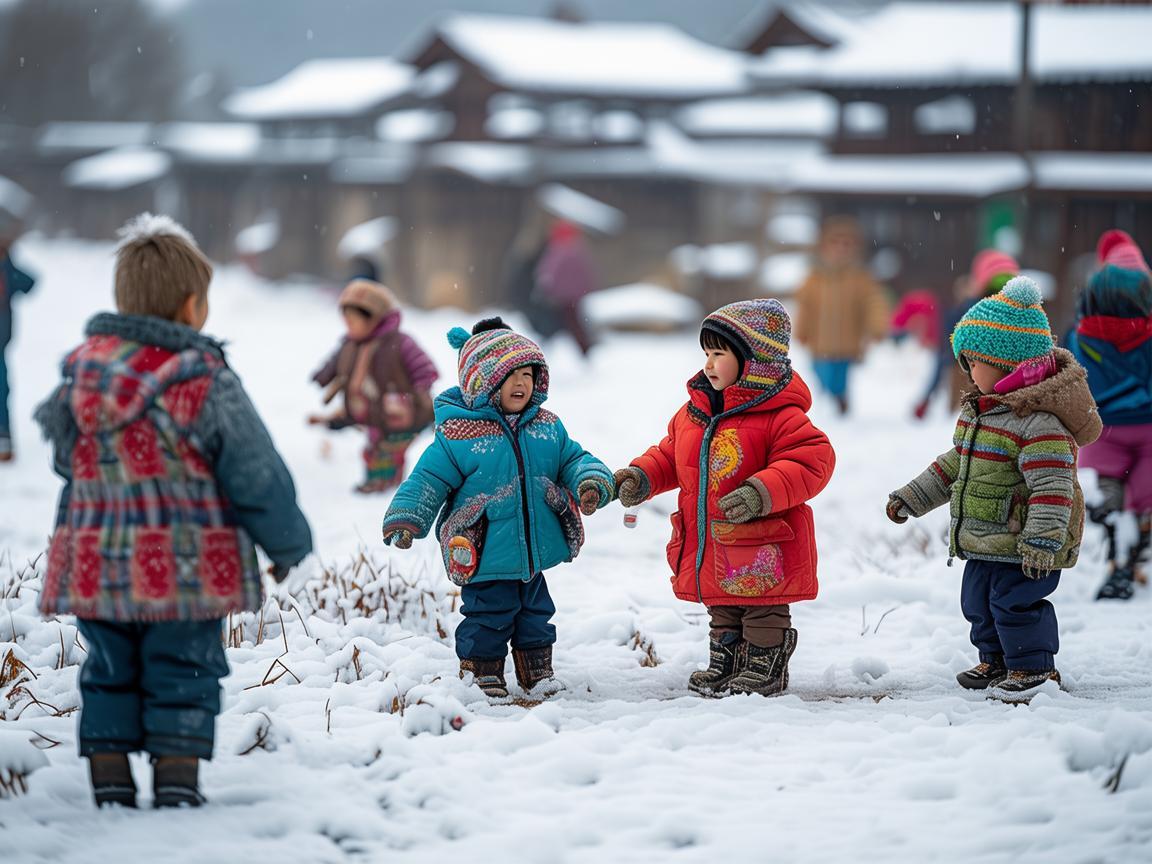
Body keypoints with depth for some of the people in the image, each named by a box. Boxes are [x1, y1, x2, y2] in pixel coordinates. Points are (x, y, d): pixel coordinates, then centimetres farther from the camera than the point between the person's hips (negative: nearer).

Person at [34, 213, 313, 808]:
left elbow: (65, 457, 13)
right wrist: (288, 544, 7)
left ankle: (109, 780, 14)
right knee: (183, 672, 7)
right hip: (188, 568, -4)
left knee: (109, 670, 15)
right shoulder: (205, 381, -13)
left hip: (95, 564, 4)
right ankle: (176, 781, 4)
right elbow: (258, 475, -7)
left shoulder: (81, 369, 0)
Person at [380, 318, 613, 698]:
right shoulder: (459, 435, -12)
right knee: (488, 617, 2)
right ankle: (482, 675, 18)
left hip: (532, 551, 6)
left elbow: (573, 459, 11)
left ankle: (538, 673, 33)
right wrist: (405, 520, -17)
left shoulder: (547, 427, 4)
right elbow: (429, 479, -9)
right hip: (486, 556, -6)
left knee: (535, 613, 18)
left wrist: (590, 483, -10)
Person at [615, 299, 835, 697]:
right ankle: (724, 665, 34)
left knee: (763, 613, 5)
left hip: (760, 548, -7)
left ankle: (765, 670, 18)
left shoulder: (779, 415, -16)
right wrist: (641, 477, 1)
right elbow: (669, 456, 20)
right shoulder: (694, 411, 8)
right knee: (722, 613, 21)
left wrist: (761, 493, -33)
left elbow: (812, 461, -24)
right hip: (709, 545, 8)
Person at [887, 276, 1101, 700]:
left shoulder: (1039, 420, -22)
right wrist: (911, 498, 22)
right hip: (984, 544, 10)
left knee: (1017, 602, -6)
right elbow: (954, 464, 21)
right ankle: (996, 661, 34)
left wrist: (1043, 540, -31)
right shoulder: (977, 410, 10)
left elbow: (1052, 485, -26)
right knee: (979, 602, 18)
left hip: (1020, 546, -10)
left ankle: (1034, 668, 9)